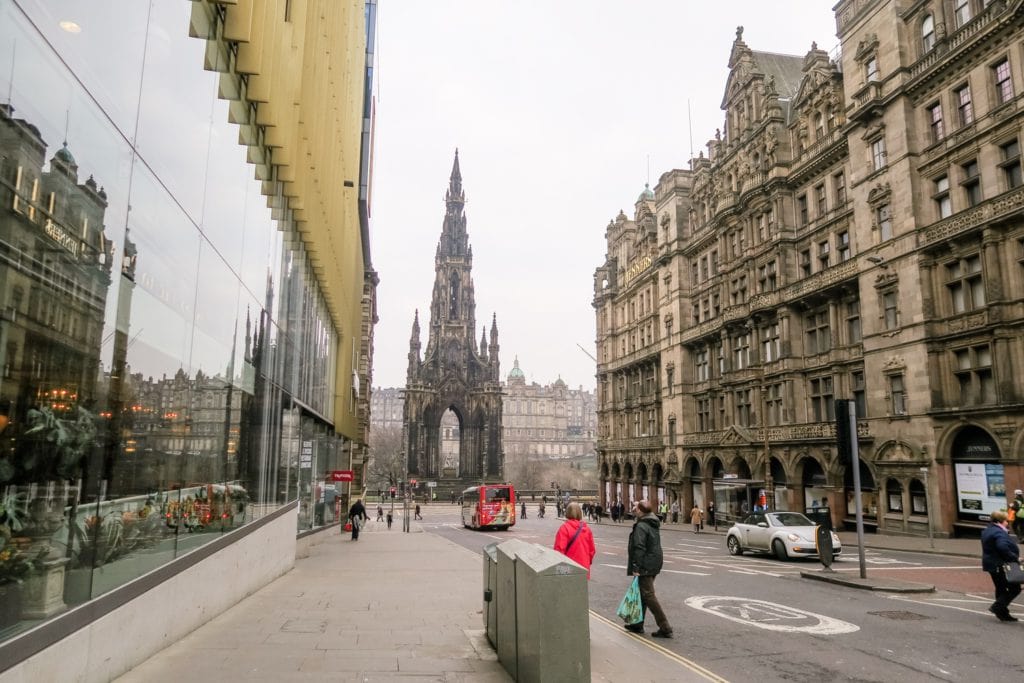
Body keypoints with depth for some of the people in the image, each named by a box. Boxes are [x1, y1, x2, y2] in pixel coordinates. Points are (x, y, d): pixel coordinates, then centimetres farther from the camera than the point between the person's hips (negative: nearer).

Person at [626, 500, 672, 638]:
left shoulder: (641, 526, -18)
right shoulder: (654, 524, 11)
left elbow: (639, 548, -23)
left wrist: (636, 567, -20)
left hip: (645, 565, -10)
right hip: (655, 563, 10)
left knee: (648, 595, -5)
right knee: (643, 593, 18)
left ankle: (665, 628, -4)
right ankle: (638, 624, 28)